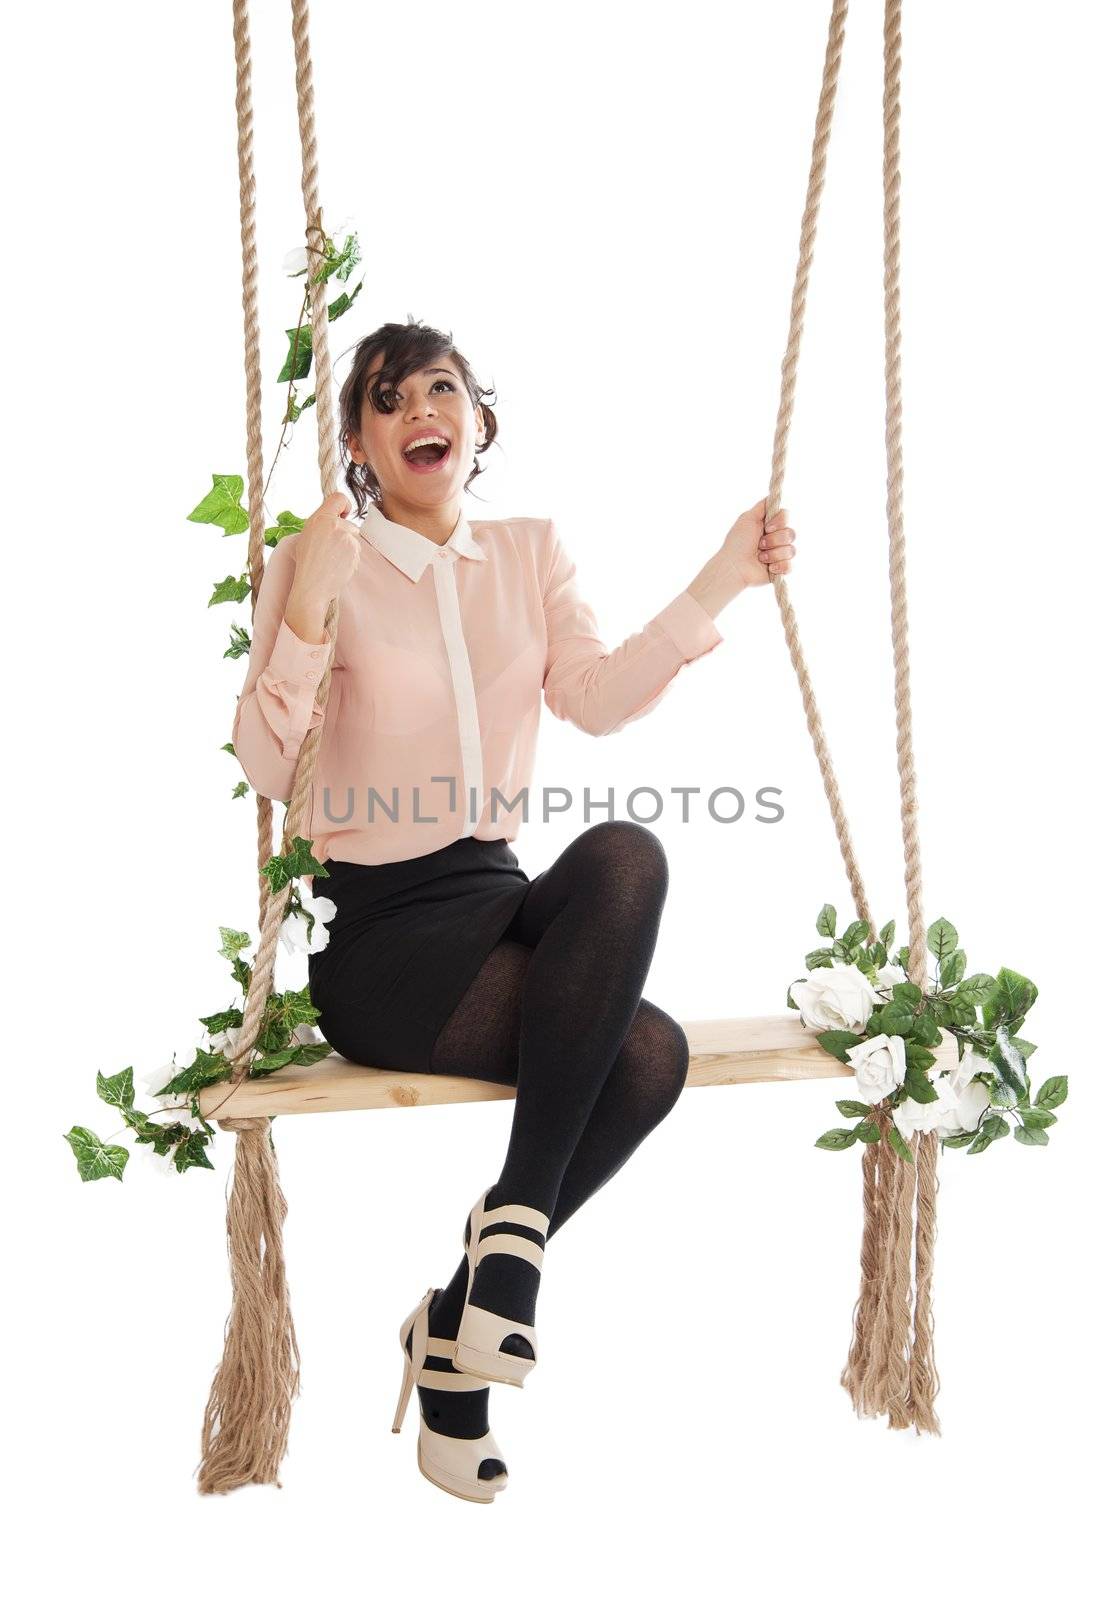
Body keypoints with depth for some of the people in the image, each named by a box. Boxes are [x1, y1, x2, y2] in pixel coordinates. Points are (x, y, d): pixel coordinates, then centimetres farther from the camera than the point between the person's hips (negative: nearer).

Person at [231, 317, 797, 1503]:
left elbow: (595, 701, -4)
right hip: (373, 929, -5)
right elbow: (266, 771, -12)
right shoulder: (317, 565, -1)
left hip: (496, 894, 5)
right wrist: (306, 616, -26)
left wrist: (717, 586, -15)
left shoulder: (531, 552, 13)